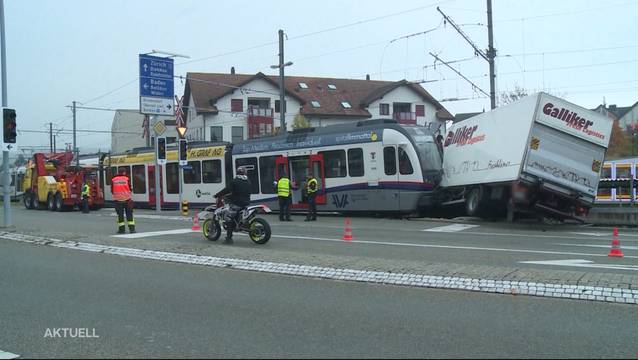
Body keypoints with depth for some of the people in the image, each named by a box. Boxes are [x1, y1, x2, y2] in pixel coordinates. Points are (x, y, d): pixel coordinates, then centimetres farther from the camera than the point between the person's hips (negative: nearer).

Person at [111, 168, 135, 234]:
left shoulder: (113, 180, 0)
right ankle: (131, 228, 3)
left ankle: (121, 229, 7)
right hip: (127, 199, -1)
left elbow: (112, 191, 5)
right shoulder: (126, 179, -4)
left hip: (118, 199, 1)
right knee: (129, 214, 6)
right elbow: (130, 189, 0)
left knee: (120, 214, 7)